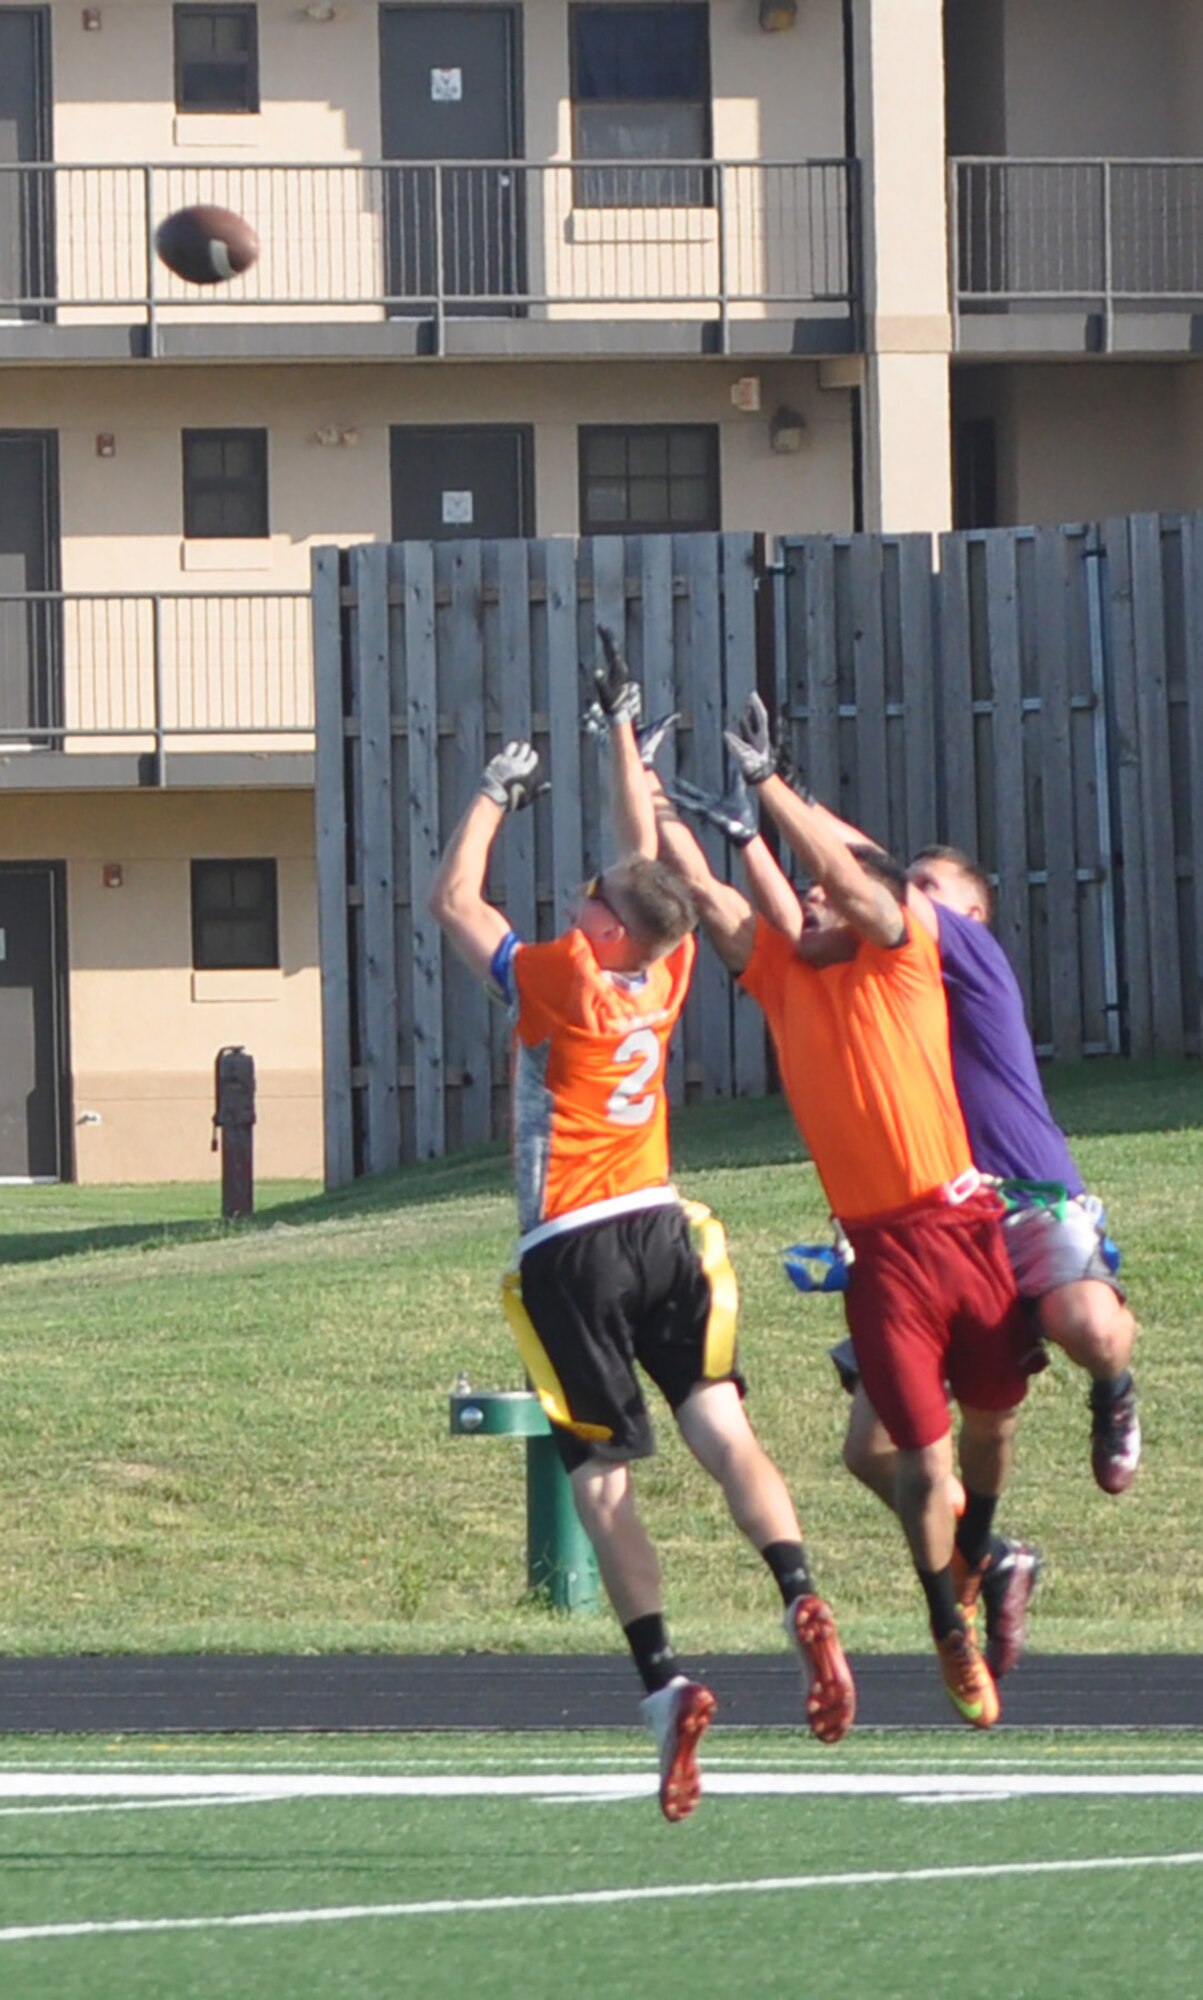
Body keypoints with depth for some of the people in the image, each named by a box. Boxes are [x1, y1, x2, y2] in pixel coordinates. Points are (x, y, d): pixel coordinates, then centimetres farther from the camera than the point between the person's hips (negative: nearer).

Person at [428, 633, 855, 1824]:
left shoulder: (556, 981, -12)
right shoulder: (666, 973, 2)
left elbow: (453, 899, 1)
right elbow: (649, 852, 18)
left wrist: (496, 795, 12)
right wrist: (623, 728, 26)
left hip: (568, 1251, -4)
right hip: (658, 1229, 4)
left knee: (602, 1477, -3)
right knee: (719, 1425, -4)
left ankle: (664, 1683, -15)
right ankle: (801, 1601, -29)